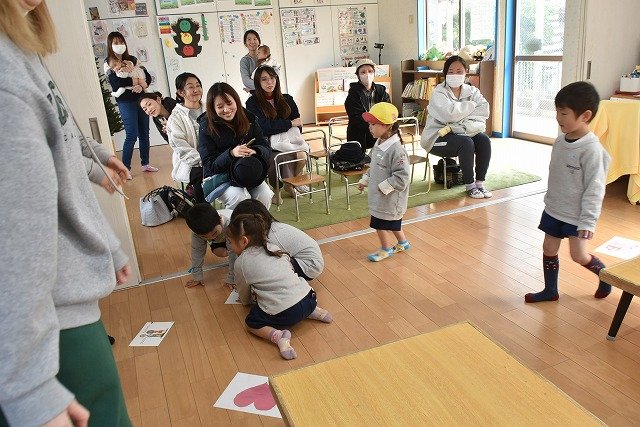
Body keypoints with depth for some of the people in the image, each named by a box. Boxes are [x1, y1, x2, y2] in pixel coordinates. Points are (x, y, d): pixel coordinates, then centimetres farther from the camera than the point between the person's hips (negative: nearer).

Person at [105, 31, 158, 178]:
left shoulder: (132, 59, 13)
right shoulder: (109, 63, -1)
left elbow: (148, 77, 5)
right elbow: (117, 83, -15)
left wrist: (142, 86, -15)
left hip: (141, 99, 5)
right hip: (126, 102, -5)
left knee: (144, 133, 8)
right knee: (132, 135, -10)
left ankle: (145, 164, 20)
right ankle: (125, 168, -2)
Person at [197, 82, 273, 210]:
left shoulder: (248, 119, 0)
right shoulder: (206, 127, -9)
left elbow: (267, 149, -2)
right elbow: (209, 165, -12)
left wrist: (254, 151, -26)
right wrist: (231, 154, -29)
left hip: (250, 174, 3)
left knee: (265, 196, -22)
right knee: (240, 197, -30)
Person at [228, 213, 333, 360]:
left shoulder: (241, 263, 0)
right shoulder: (274, 248, 13)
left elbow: (245, 299, 12)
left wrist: (247, 301, 37)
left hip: (284, 314, -6)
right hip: (309, 298, 6)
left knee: (251, 322, 16)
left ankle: (278, 336, -9)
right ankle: (312, 311, 16)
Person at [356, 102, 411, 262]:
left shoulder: (396, 150, -28)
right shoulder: (379, 144, 2)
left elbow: (401, 177, -28)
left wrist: (384, 187, -24)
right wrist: (365, 180, 12)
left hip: (389, 199, -9)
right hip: (379, 195, 9)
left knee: (380, 223, 6)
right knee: (392, 222, 24)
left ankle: (386, 249, 27)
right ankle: (402, 243, 44)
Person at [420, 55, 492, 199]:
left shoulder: (471, 91, 6)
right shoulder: (439, 93, -10)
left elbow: (484, 110, -12)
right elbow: (451, 113, -27)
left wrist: (459, 122, -27)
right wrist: (471, 105, -11)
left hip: (462, 133, 6)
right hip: (438, 138, -5)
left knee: (484, 140, -18)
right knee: (466, 143, -29)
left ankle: (480, 182, -8)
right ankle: (470, 186, -15)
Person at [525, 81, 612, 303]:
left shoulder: (591, 149, -21)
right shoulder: (560, 141, 0)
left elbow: (595, 188, -20)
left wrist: (588, 221, -21)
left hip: (577, 214, -7)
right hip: (553, 209, 7)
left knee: (579, 255, -2)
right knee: (549, 249, 11)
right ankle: (550, 290, 26)